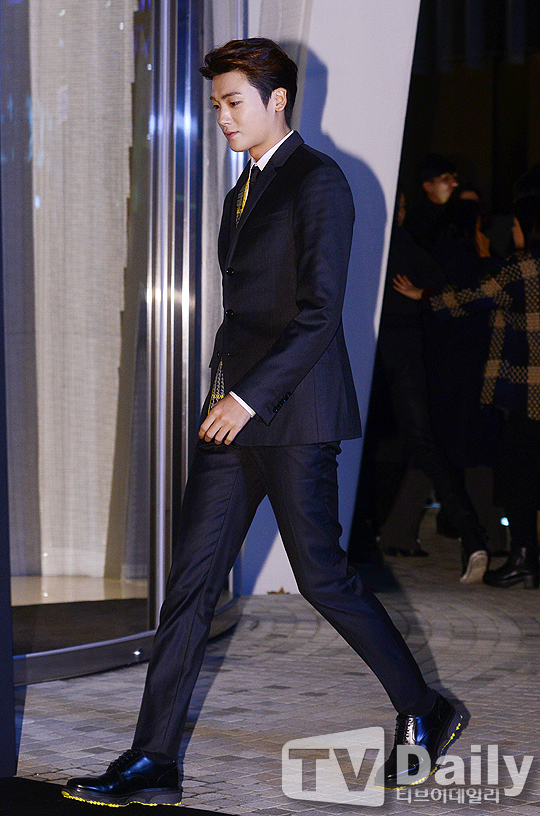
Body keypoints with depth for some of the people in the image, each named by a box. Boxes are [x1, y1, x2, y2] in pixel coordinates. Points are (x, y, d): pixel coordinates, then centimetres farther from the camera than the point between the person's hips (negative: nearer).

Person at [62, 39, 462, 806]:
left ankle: (423, 714, 17)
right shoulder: (243, 191, 19)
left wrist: (251, 396, -21)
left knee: (322, 576, -2)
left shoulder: (317, 182, -10)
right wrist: (226, 399, 17)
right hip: (236, 413, 9)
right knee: (192, 579, 3)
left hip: (292, 414, -8)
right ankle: (153, 760, 4)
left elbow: (320, 310, -17)